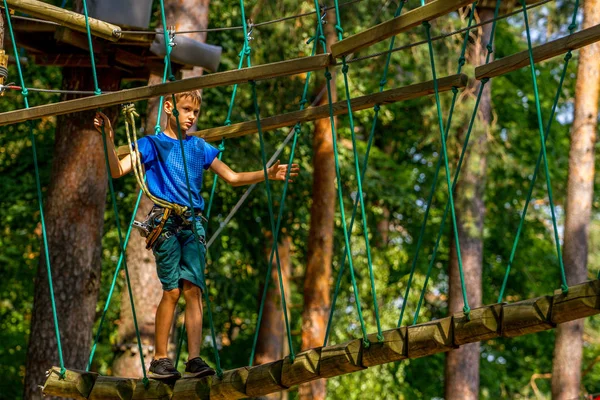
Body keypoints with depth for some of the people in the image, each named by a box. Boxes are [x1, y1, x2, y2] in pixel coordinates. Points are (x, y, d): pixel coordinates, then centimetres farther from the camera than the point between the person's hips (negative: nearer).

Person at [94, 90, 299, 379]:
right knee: (172, 290, -8)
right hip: (165, 222, -3)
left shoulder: (199, 147, 18)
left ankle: (194, 359, -12)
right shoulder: (152, 144, 7)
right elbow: (117, 170, -4)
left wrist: (268, 174, 8)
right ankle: (159, 359, 1)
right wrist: (109, 140, -20)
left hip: (193, 222, 3)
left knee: (193, 289, -7)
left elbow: (232, 178, 20)